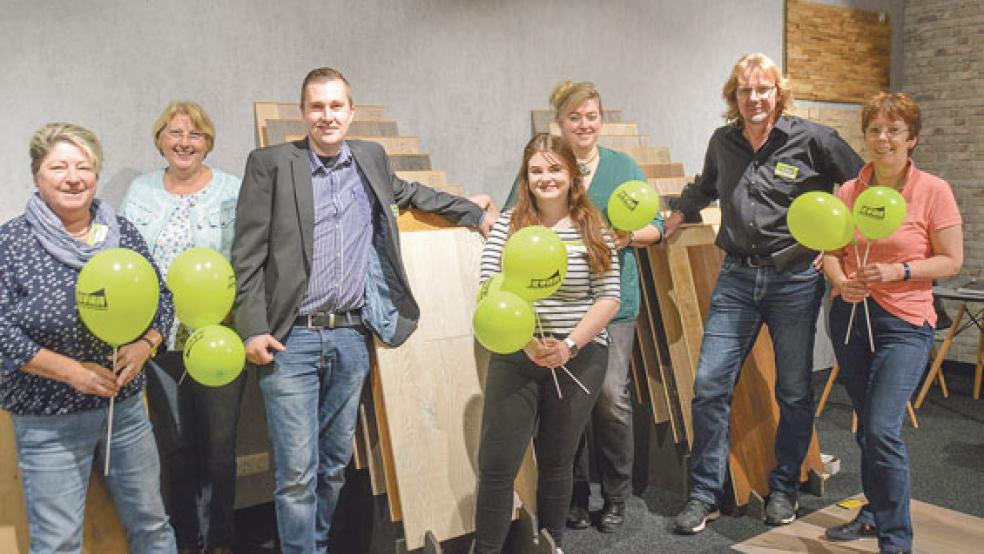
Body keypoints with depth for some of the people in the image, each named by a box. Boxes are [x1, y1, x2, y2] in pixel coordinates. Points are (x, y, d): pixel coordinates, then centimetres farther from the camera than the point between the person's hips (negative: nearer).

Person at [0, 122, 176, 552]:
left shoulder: (122, 233, 2)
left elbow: (161, 298, 8)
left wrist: (143, 347, -11)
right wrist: (73, 371, -19)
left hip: (126, 408, 4)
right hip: (48, 420, -3)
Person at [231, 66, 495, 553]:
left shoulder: (371, 159, 13)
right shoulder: (269, 163, 0)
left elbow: (409, 193, 33)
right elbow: (246, 254, -3)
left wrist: (474, 213, 34)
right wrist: (252, 329, -10)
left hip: (351, 337, 4)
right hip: (290, 339, -4)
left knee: (335, 462, 14)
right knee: (297, 471, -3)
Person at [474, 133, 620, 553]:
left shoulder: (593, 229, 0)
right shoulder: (508, 224, -1)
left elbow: (608, 298, -3)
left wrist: (568, 346, -16)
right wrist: (528, 343, -21)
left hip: (580, 358, 1)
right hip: (515, 357, 0)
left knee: (557, 461, 14)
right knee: (497, 464, -2)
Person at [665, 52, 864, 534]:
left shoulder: (812, 139, -5)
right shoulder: (722, 142, 8)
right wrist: (672, 219, 23)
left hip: (795, 279, -2)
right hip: (736, 277, 3)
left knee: (794, 392, 9)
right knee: (709, 385, -2)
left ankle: (784, 488, 29)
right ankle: (704, 494, 12)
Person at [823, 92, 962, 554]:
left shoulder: (933, 191, -7)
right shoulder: (848, 192, 4)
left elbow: (951, 261, -4)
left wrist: (898, 272, -18)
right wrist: (842, 282, -10)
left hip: (904, 321, -5)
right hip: (849, 316, 5)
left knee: (882, 429, -14)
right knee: (865, 425, 16)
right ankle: (875, 514, 35)